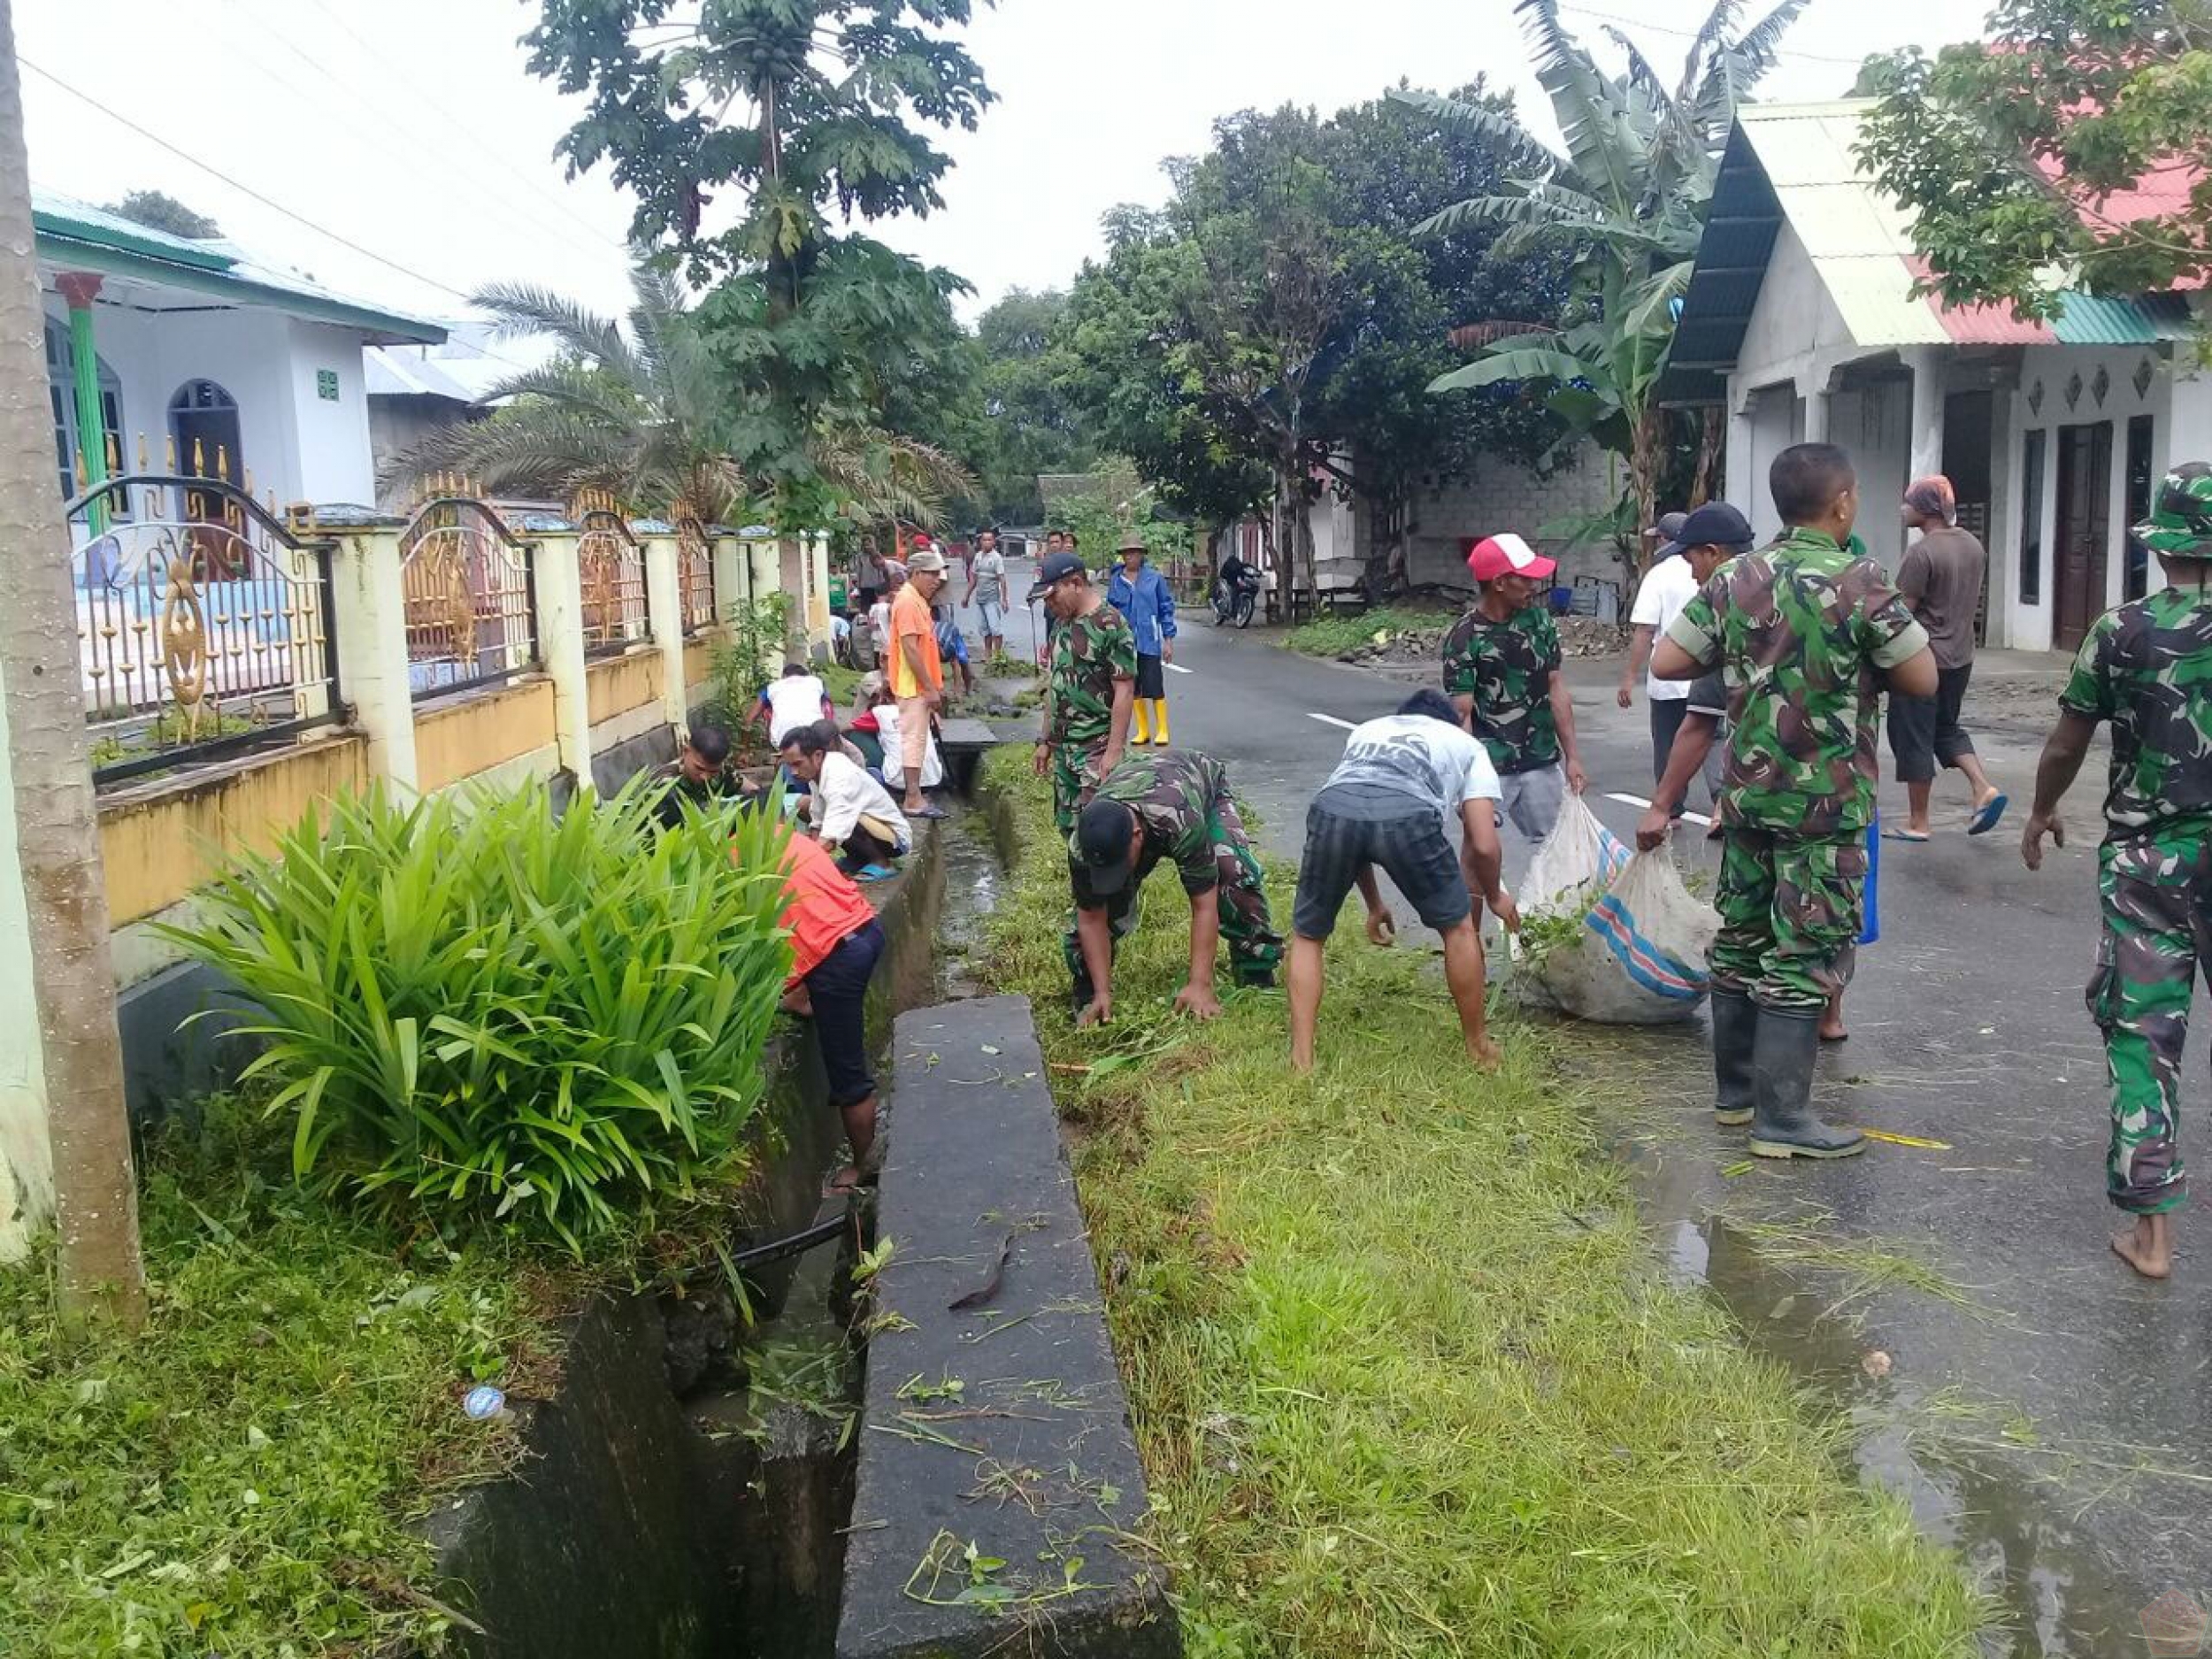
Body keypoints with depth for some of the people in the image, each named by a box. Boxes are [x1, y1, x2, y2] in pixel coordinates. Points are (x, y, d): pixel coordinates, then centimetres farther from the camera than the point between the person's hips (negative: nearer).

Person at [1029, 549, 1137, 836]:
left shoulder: (1110, 625, -13)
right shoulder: (1062, 624, 12)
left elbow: (1124, 690, -16)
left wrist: (1114, 750, -19)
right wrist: (1045, 741, 18)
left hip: (1097, 748, -8)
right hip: (1063, 747, 8)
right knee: (1067, 824, 11)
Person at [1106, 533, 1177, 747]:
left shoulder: (1155, 578, -2)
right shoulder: (1116, 581, 4)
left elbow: (1166, 609, 1)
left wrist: (1168, 640, -1)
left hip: (1149, 642, -3)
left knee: (1154, 688, -4)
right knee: (1134, 689, 10)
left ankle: (1162, 730, 7)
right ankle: (1142, 731, 19)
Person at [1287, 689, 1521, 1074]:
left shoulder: (1366, 730, 44)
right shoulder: (1467, 744, 35)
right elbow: (1483, 845, 23)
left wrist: (1374, 904, 54)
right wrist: (1495, 897, 43)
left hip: (1331, 806, 2)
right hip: (1407, 813, -2)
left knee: (1307, 933, 24)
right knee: (1458, 927, 24)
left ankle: (1301, 1061, 20)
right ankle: (1479, 1048, 35)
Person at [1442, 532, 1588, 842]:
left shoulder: (1539, 620, 4)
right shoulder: (1465, 637, -11)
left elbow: (1556, 691, 8)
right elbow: (1461, 715, -13)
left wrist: (1572, 756, 5)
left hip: (1542, 763, 5)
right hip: (1488, 768, -5)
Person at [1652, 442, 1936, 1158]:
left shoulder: (1735, 578, 1)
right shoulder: (1859, 582, -14)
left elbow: (1665, 663, 3)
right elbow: (1923, 680, -6)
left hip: (1748, 790, 6)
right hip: (1826, 799, -6)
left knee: (1741, 937, 15)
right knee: (1806, 953, -1)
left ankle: (1735, 1087, 26)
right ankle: (1781, 1118, 3)